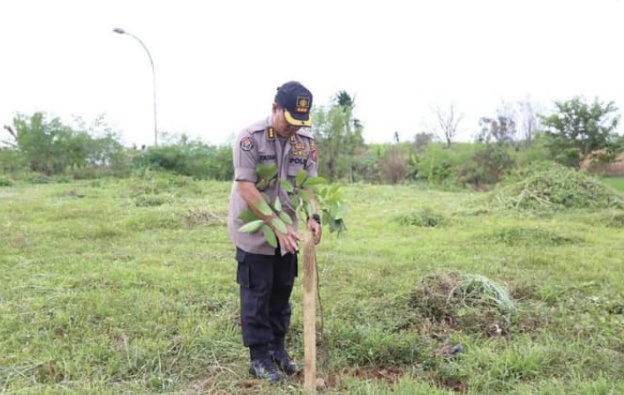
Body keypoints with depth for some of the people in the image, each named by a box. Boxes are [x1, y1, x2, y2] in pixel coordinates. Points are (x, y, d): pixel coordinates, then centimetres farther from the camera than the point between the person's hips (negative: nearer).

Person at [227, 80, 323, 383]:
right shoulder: (250, 138, -19)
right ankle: (259, 357, 18)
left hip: (286, 231, 5)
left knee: (282, 290, 14)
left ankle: (278, 347, 32)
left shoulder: (306, 141, -2)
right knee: (257, 293, 4)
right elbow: (246, 189, -23)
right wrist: (277, 226, -27)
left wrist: (313, 217, -18)